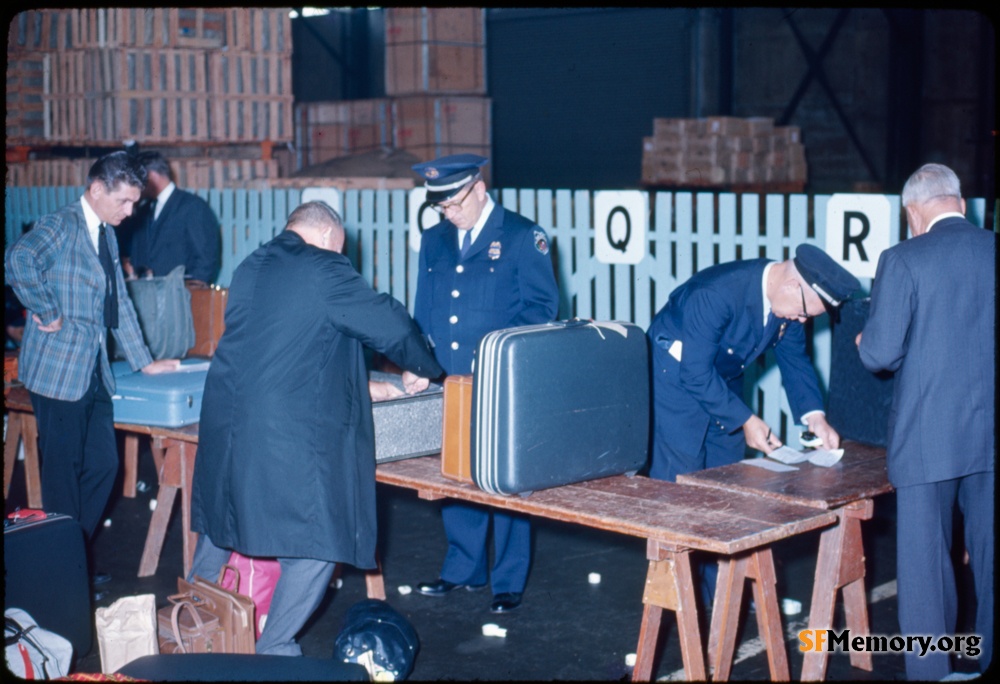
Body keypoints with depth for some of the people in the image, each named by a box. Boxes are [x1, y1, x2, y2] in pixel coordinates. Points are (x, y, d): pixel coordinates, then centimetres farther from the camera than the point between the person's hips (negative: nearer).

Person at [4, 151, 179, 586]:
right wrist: (47, 314, -24)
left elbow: (120, 302, 20)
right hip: (59, 369, -8)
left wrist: (143, 362, 19)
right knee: (64, 470, 1)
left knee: (102, 465, 10)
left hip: (93, 371, 8)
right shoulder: (60, 227, -12)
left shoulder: (106, 235, 15)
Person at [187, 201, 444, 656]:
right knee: (316, 542, 3)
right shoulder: (325, 271, -8)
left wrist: (355, 385, 30)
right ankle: (274, 648, 8)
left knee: (222, 519, 25)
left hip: (225, 421, 8)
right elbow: (390, 324, -5)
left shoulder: (250, 268, 15)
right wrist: (421, 368, 15)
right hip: (292, 434, -8)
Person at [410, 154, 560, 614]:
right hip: (448, 384, 5)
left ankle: (508, 581, 12)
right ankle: (464, 568, 26)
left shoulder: (522, 236, -3)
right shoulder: (434, 241, 13)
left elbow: (541, 307, -5)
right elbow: (423, 312, 17)